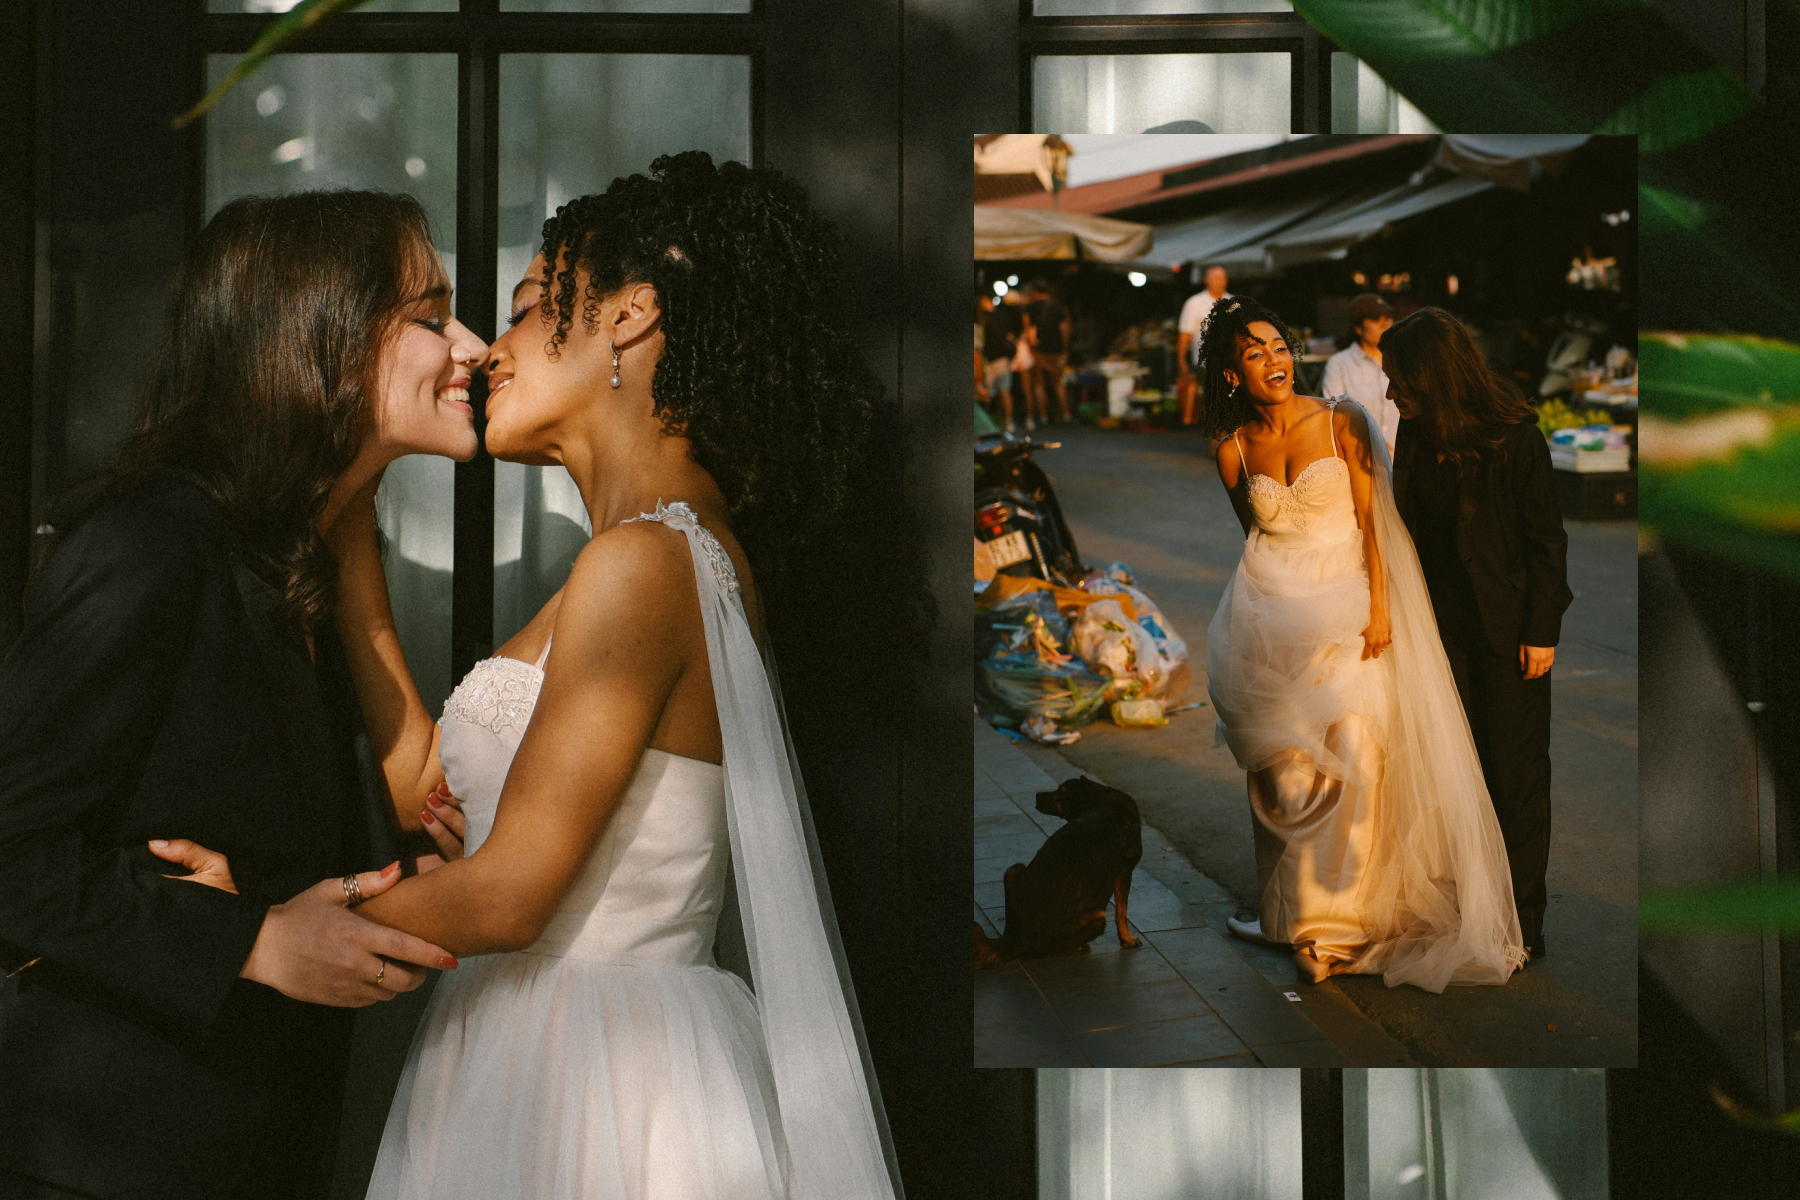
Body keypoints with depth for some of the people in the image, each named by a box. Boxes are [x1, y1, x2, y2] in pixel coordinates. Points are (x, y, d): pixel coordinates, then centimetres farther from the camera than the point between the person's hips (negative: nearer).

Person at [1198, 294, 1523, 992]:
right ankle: (1295, 905, 14)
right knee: (1287, 762, 0)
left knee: (1348, 754, -6)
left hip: (1346, 605, -2)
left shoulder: (1340, 422, -2)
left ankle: (1334, 916, 8)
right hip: (1272, 612, 2)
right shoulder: (1232, 449, 4)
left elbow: (1371, 520, -3)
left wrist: (1380, 607, -11)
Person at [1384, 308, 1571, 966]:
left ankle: (1521, 922, 14)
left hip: (1507, 630, -4)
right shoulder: (1415, 435, 0)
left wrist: (1541, 632, -9)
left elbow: (1546, 537, -9)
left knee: (1517, 776, 4)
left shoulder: (1515, 436, -14)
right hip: (1444, 627, 5)